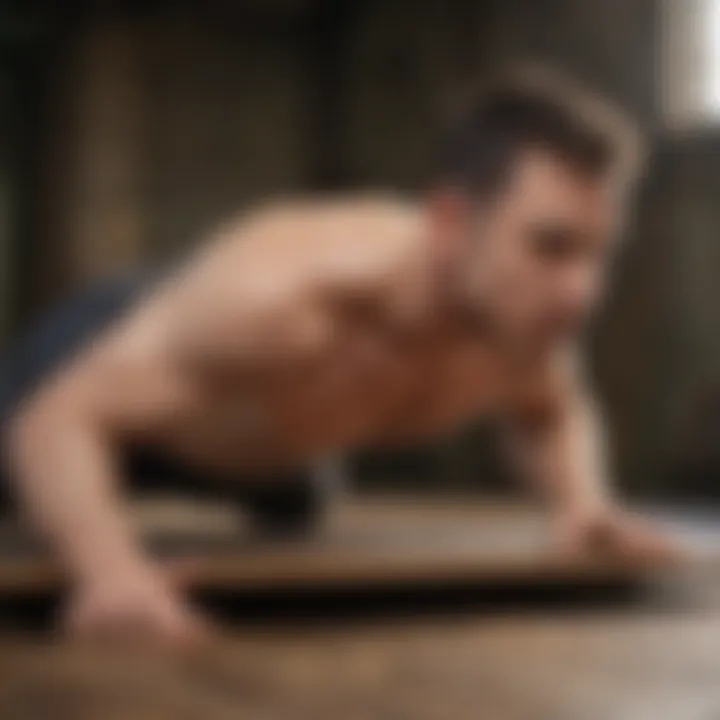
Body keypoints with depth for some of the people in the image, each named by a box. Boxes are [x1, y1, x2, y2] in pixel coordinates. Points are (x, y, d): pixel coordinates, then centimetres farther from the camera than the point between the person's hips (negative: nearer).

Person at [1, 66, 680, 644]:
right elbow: (57, 418, -47)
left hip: (259, 451, 6)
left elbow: (554, 414, -3)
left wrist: (585, 499, -22)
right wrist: (111, 569, -65)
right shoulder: (279, 291, -48)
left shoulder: (522, 311, -28)